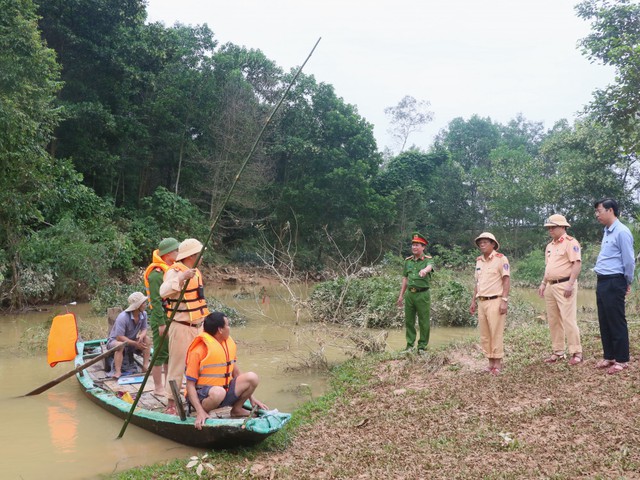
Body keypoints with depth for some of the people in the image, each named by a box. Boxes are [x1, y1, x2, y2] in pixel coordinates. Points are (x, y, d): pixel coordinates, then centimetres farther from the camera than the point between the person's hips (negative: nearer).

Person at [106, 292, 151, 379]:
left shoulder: (143, 314, -12)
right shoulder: (123, 317, -31)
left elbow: (144, 329, -1)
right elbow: (119, 337, -30)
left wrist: (141, 335, -26)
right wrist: (135, 343, -29)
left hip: (131, 340, 6)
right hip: (115, 340, -6)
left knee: (147, 339, -17)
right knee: (120, 345, -39)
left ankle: (145, 366, -16)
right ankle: (117, 371, -37)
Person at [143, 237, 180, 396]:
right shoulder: (156, 273, -16)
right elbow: (156, 301, -19)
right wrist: (161, 323, -21)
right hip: (161, 319, -9)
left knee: (171, 353, 14)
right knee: (160, 353, -1)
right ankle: (158, 387, 9)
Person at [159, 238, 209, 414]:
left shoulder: (195, 272, 13)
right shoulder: (175, 272, -15)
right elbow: (164, 292, -35)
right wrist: (182, 278, -48)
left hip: (197, 327, 9)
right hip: (181, 328, -9)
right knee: (177, 365, -3)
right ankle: (171, 404, 4)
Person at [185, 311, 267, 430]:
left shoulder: (230, 343, 5)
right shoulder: (198, 351, -17)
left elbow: (236, 373, 14)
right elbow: (190, 385, -16)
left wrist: (252, 398, 9)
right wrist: (200, 411, -28)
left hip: (226, 391, 6)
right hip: (202, 396, -6)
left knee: (251, 378, -16)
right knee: (218, 392, -41)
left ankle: (237, 409, 6)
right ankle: (203, 415, -11)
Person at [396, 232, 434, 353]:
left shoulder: (428, 259, -4)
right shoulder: (408, 260, 10)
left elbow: (430, 266, -28)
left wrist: (425, 270, -52)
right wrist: (401, 295, 15)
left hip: (423, 294, -4)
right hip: (409, 293, 4)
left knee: (424, 322, 2)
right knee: (409, 320, 8)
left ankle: (422, 346, 13)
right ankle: (410, 344, 19)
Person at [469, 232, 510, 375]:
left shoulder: (501, 259, -6)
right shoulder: (479, 261, 15)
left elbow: (506, 280, -9)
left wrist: (504, 300, -16)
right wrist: (473, 301, 17)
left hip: (495, 301, -7)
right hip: (482, 302, 7)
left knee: (496, 333, -5)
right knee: (484, 335, 7)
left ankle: (498, 363, 2)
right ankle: (491, 362, 15)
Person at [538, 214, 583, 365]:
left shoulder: (570, 242, -8)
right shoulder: (550, 246, 18)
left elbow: (577, 264, -15)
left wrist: (570, 284, -22)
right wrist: (543, 283, 15)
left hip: (565, 285, -8)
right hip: (551, 286, 9)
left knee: (568, 319, -9)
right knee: (553, 320, 10)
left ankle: (576, 353, -2)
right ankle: (558, 352, 18)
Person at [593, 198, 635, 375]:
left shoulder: (622, 232, -15)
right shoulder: (607, 232, 13)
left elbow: (629, 261, -13)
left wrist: (627, 283, -2)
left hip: (614, 283, -9)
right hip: (602, 282, 9)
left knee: (616, 322, -1)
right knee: (604, 321, 14)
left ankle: (621, 360, 9)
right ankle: (609, 356, 24)